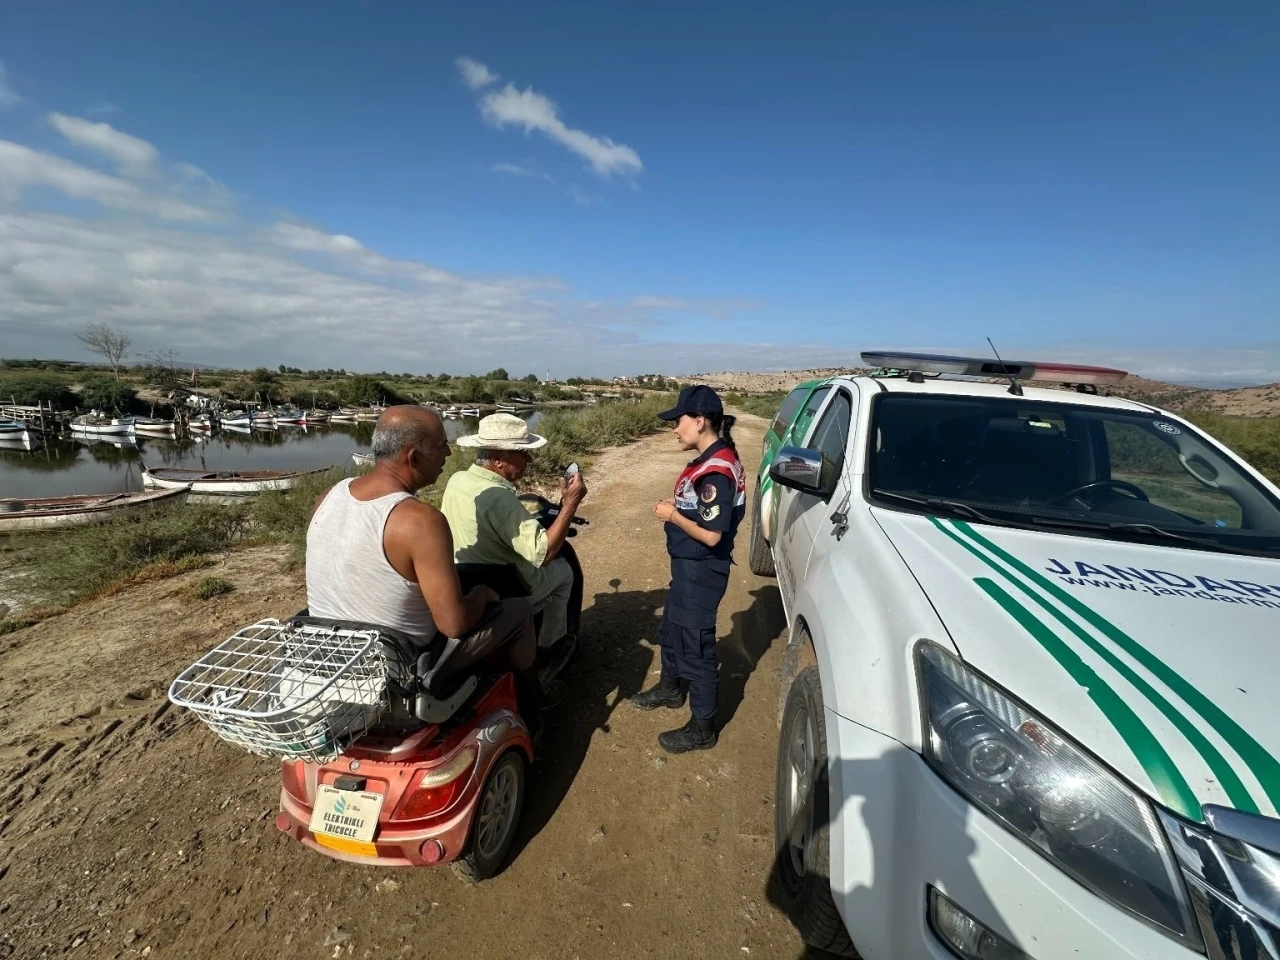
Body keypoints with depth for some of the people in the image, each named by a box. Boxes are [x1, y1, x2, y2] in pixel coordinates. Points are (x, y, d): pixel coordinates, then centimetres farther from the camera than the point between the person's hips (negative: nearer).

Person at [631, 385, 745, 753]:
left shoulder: (717, 471, -26)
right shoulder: (710, 460, 5)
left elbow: (711, 534, -27)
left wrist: (672, 515, -16)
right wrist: (677, 504, 0)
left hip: (702, 571, -10)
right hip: (689, 566, 10)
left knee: (695, 646, 4)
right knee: (671, 630, 26)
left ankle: (702, 728, 22)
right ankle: (670, 688, 49)